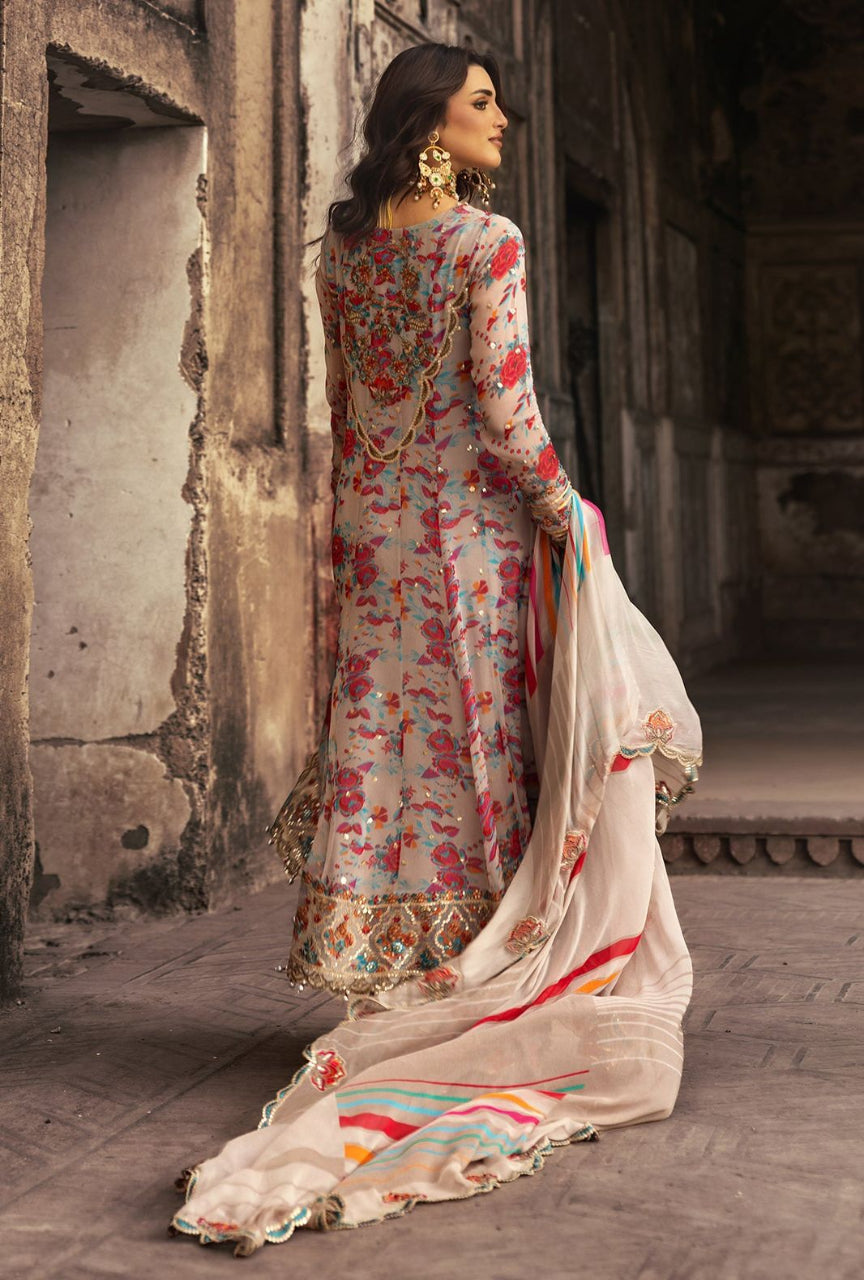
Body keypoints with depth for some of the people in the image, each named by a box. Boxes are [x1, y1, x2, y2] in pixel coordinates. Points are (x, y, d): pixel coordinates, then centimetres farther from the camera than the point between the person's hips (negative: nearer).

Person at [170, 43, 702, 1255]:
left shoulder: (343, 248, 8)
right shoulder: (486, 241, -11)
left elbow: (343, 405, 13)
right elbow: (503, 409, -16)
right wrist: (568, 510, -5)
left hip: (376, 521, 6)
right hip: (476, 520, -5)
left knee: (380, 727, 8)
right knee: (482, 738, 1)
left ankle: (382, 973, 13)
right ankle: (484, 986, 8)